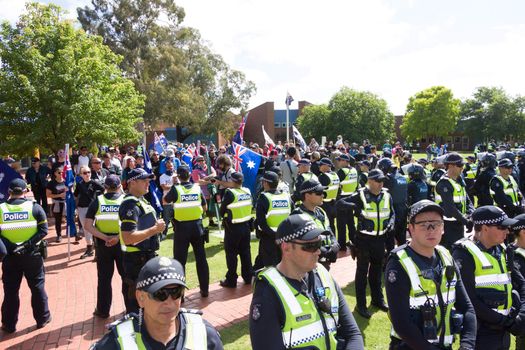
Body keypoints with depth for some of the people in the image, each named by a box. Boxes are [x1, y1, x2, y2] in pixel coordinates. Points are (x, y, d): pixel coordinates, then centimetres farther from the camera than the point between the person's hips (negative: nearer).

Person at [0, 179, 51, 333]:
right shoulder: (35, 207, -7)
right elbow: (43, 230, -12)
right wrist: (28, 244, -13)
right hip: (32, 254, -1)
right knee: (37, 287, 12)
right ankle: (42, 318, 24)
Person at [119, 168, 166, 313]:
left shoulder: (140, 200, 11)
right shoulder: (131, 204, -21)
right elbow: (128, 238, -30)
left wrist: (156, 226, 8)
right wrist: (155, 229, -24)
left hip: (146, 256, 10)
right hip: (137, 259, -10)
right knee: (137, 300, 4)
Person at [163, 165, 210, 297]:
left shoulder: (176, 189, -8)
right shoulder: (197, 188, 0)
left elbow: (164, 201, 10)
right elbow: (205, 208, 8)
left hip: (181, 227, -3)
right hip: (197, 226, 3)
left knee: (180, 260, 5)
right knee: (201, 258, 12)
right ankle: (204, 289, 22)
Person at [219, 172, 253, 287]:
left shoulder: (230, 193, -18)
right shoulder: (248, 191, -1)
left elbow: (222, 212, -11)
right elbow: (250, 207, 7)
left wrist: (225, 214, 9)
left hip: (233, 227, -6)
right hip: (246, 226, 6)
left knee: (231, 254, 6)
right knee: (245, 252, 16)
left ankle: (231, 280, 13)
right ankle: (248, 277, 27)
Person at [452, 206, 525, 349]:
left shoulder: (502, 251, 9)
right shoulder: (464, 253, -16)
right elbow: (468, 299, -21)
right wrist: (506, 321, -16)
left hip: (504, 333, 7)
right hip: (480, 334, -7)